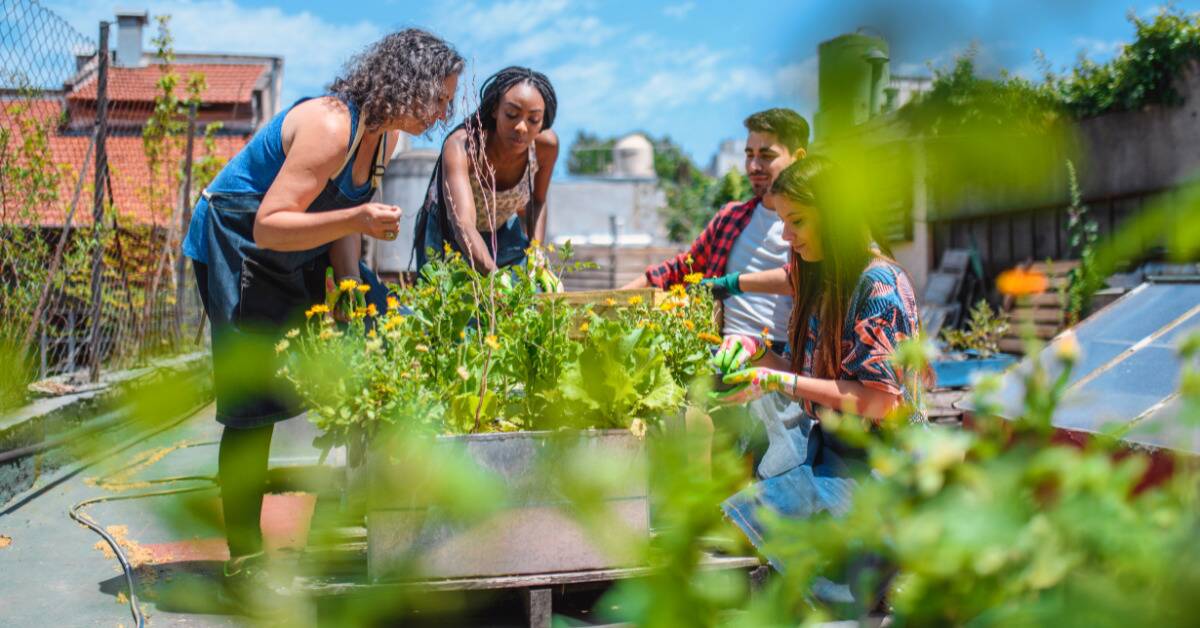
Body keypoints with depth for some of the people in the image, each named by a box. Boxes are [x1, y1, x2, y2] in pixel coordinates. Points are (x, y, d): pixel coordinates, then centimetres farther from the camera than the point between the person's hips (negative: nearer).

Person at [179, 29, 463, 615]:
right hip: (236, 249, -9)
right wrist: (355, 219, -43)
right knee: (253, 406, -9)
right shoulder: (331, 127, -29)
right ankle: (244, 565, 1)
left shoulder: (384, 133, -1)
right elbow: (268, 226, -31)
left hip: (297, 253, 9)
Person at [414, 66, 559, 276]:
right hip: (446, 233, -3)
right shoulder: (461, 146, -36)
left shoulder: (546, 145, -23)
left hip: (503, 231, 3)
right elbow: (463, 227, -49)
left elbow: (537, 202, -2)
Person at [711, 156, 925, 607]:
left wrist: (776, 382, -19)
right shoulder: (819, 281, 10)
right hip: (820, 442, 9)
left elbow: (882, 401, -19)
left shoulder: (879, 283, -14)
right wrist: (755, 350, 1)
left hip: (871, 463, -9)